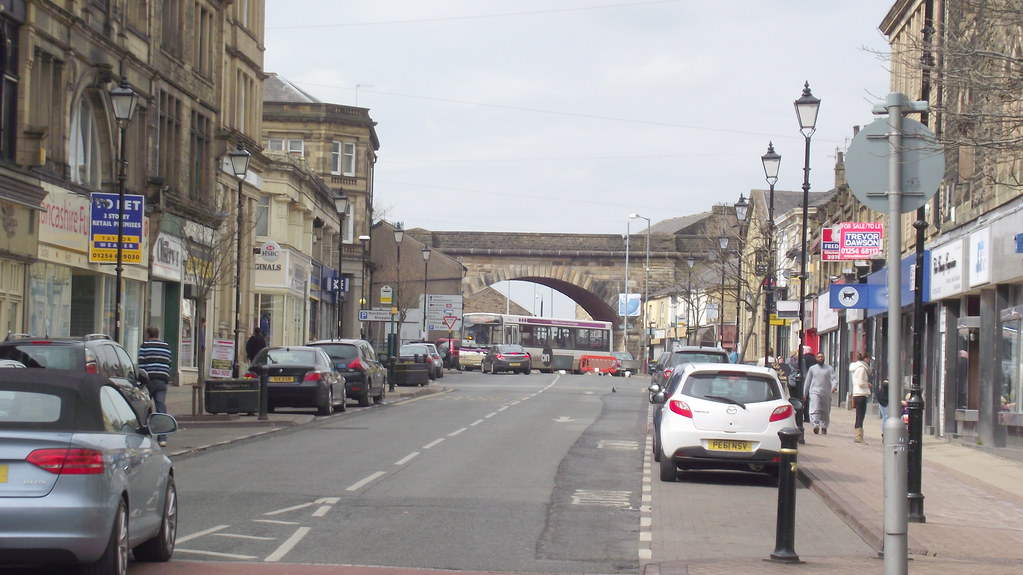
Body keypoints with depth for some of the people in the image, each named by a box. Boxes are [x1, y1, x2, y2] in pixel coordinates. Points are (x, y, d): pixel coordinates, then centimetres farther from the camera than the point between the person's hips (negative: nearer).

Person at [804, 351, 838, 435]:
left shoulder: (829, 368, 8)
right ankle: (816, 425, -31)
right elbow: (808, 381, 16)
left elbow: (834, 379, -3)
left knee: (825, 412, 8)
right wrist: (805, 393, 15)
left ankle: (824, 426, 20)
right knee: (815, 409, -19)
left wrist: (834, 386, -24)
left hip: (826, 393, 1)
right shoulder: (812, 368, 12)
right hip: (815, 392, -1)